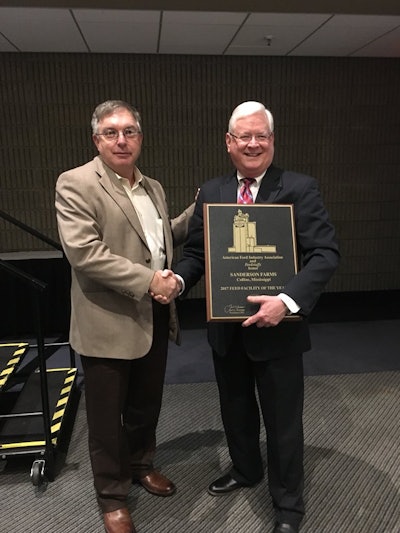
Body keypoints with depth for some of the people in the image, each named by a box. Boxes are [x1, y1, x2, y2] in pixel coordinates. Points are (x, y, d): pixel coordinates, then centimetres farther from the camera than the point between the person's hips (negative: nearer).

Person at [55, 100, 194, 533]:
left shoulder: (153, 188, 11)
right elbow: (83, 251, -22)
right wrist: (147, 280, -23)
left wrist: (196, 211, 11)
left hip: (155, 319, 7)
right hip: (108, 324, -6)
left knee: (146, 405, 23)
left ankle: (141, 465, 48)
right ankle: (112, 496, 33)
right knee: (107, 416, 11)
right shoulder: (75, 184, -11)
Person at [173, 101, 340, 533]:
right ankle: (245, 469, 53)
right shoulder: (211, 192, 4)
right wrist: (177, 278, -16)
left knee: (283, 422, 12)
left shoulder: (299, 189, -10)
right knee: (235, 411, 24)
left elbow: (325, 253, -16)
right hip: (226, 327, 5)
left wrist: (288, 300, -31)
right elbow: (196, 251, 5)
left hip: (277, 328, -4)